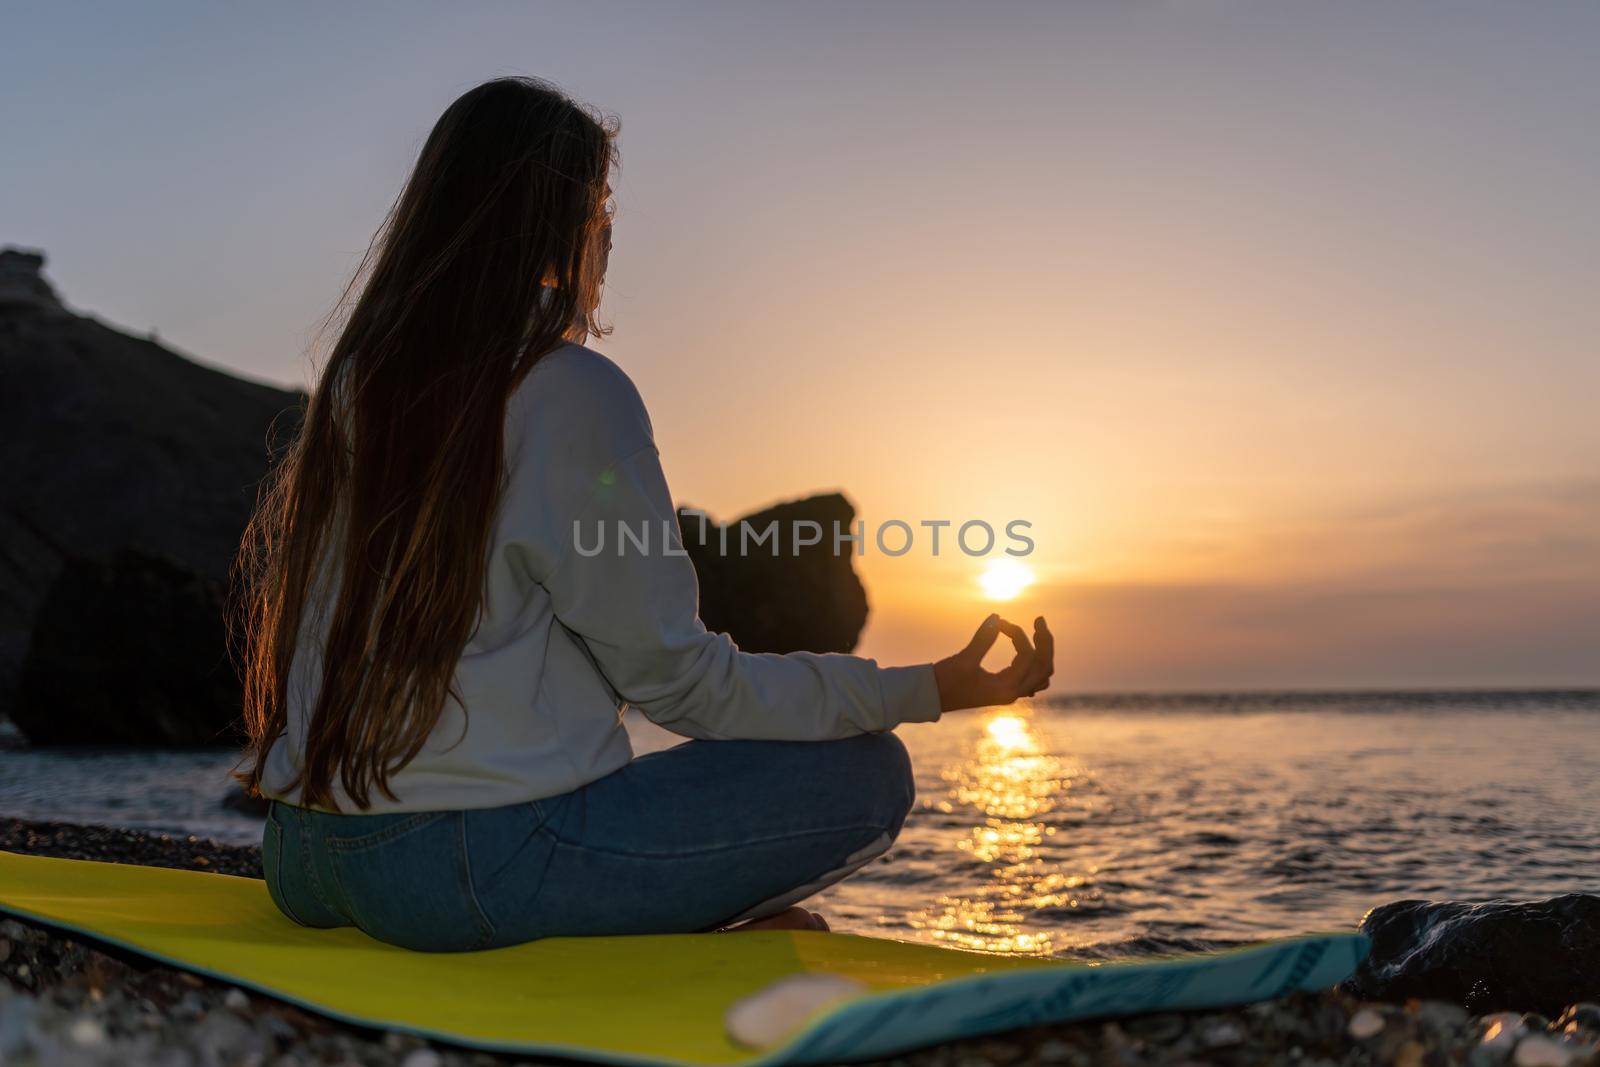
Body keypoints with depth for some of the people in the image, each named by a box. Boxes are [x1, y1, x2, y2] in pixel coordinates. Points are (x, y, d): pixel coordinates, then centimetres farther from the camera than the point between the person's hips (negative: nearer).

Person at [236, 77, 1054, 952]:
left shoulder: (355, 378, 10)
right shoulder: (572, 389, -12)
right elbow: (674, 675, -10)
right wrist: (928, 690, -7)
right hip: (470, 874, -8)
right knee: (866, 772, -1)